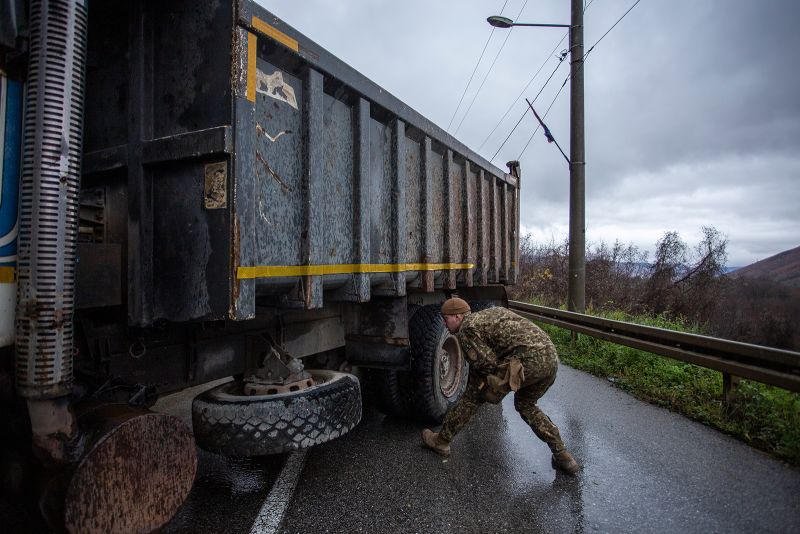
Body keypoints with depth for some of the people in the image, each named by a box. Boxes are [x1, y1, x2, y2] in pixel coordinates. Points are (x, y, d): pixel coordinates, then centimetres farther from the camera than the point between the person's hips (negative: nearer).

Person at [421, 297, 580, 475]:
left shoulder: (466, 329, 2)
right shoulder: (492, 312, 28)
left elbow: (488, 363, -4)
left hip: (527, 360, -8)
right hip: (551, 357, 8)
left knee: (474, 395, 7)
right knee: (525, 405, 31)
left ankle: (442, 441, 19)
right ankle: (563, 456, 28)